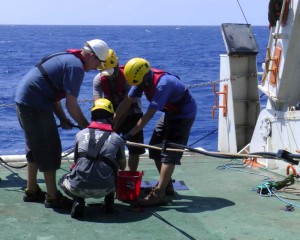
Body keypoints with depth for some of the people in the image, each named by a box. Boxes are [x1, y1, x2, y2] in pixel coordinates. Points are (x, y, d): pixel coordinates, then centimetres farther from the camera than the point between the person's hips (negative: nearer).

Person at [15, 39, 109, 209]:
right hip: (35, 105, -10)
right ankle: (52, 197, 4)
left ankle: (32, 191, 30)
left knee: (36, 148, 20)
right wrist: (87, 127, -5)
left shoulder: (67, 58, 16)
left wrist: (62, 119, 15)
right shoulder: (76, 66, -14)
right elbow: (71, 105, -17)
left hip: (23, 100, 10)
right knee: (50, 150, -3)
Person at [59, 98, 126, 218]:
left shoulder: (80, 134, 11)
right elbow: (122, 166, 25)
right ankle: (109, 201, 16)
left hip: (78, 187, 0)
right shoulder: (116, 138, 9)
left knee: (64, 180, 34)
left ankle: (78, 201, 6)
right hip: (104, 189, 0)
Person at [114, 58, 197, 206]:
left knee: (169, 152, -15)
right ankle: (166, 184, 22)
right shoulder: (143, 79, -9)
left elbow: (149, 114, -34)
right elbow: (127, 101, -5)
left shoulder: (163, 84, -34)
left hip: (184, 114, -9)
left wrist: (130, 134, -31)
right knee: (155, 149, 8)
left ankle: (159, 194, -17)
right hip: (170, 113, 9)